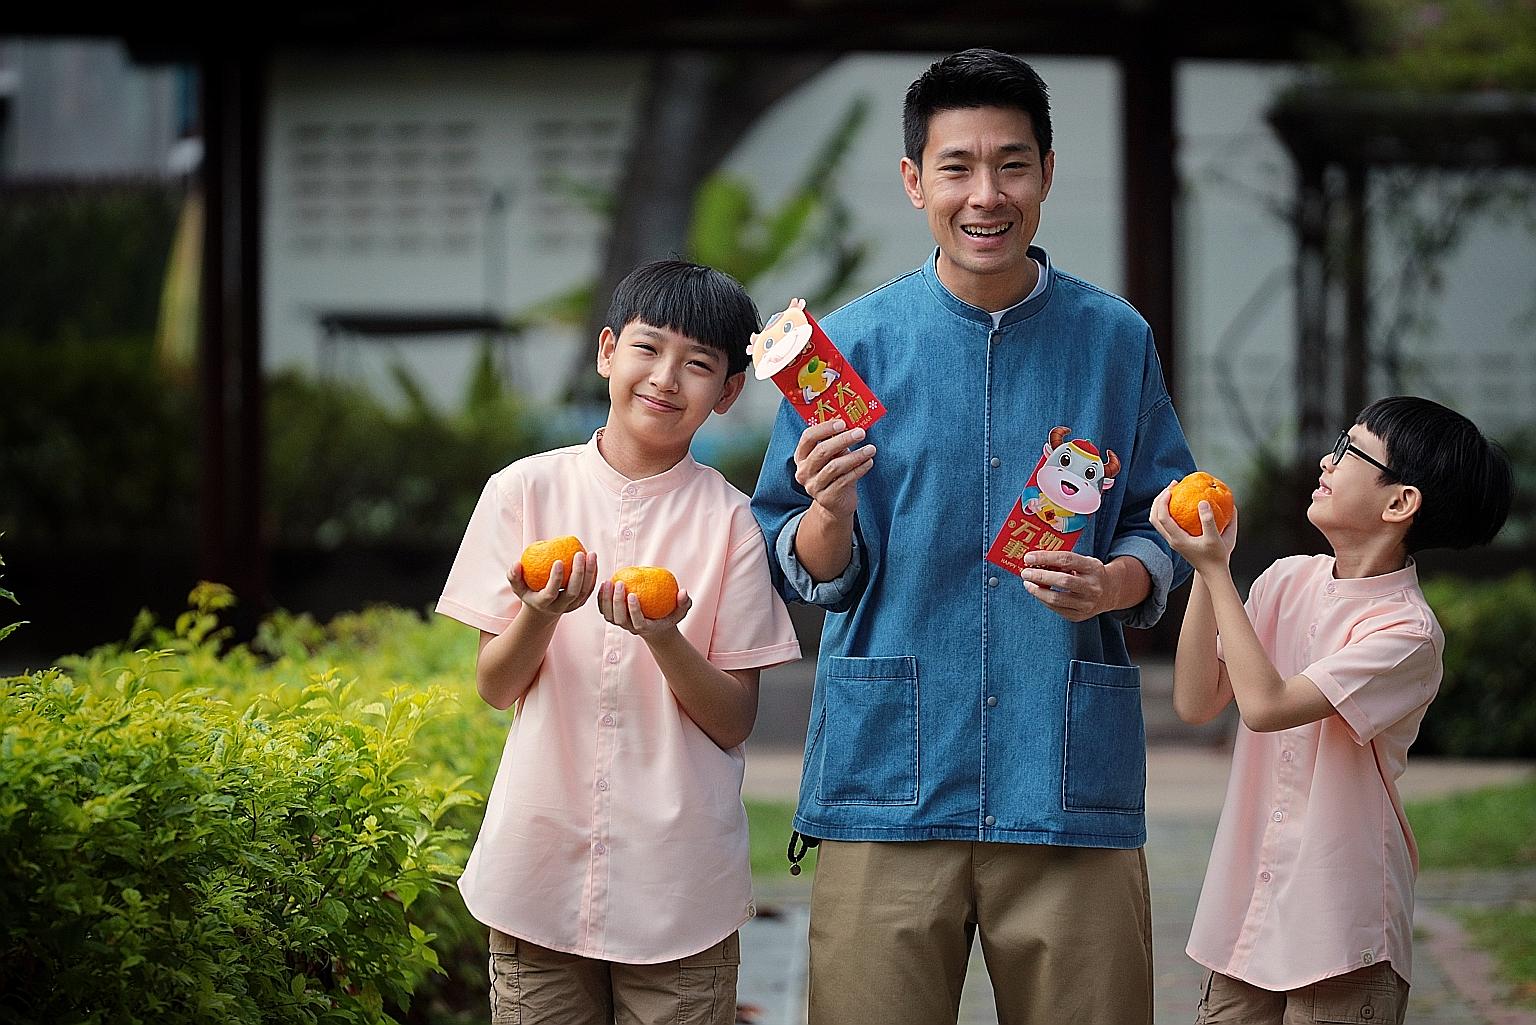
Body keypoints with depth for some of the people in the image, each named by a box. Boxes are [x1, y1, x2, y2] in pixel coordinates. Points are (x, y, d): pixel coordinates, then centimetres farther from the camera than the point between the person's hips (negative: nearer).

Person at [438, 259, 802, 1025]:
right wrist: (540, 614, -16)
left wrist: (665, 639, -20)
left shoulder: (730, 523, -2)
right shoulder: (525, 491, 1)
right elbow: (495, 688, 4)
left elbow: (733, 721, -2)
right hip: (541, 869, 1)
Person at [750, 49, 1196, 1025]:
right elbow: (805, 574, 5)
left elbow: (1164, 532, 12)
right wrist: (831, 514, -17)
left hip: (1071, 784, 1)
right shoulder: (854, 342, 4)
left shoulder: (1115, 339, 7)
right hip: (890, 784, -1)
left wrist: (1115, 584, -10)